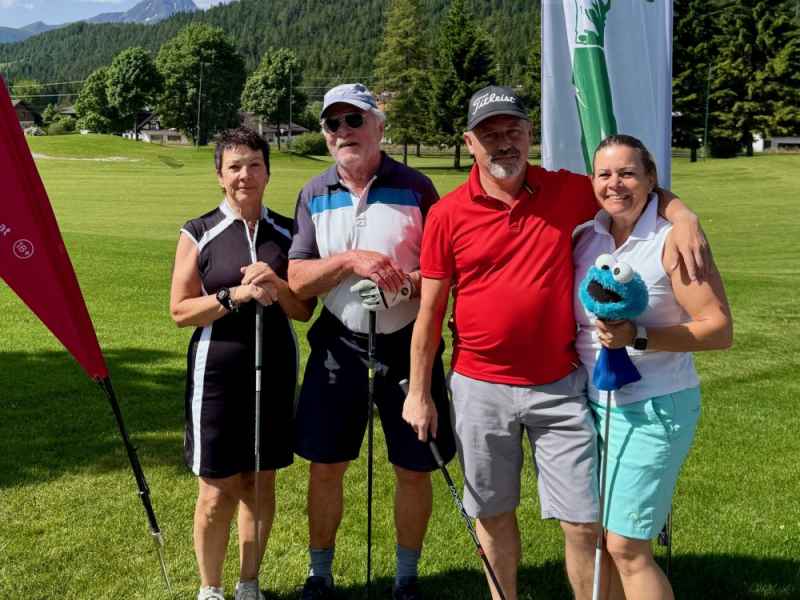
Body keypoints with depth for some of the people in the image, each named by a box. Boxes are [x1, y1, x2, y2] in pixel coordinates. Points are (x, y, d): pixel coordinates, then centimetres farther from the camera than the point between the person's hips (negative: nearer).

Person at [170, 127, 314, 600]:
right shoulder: (199, 234, -3)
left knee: (261, 481, 12)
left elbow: (305, 310, 5)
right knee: (217, 491, 2)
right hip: (218, 372, -2)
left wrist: (276, 287, -15)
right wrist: (235, 296, -19)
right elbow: (180, 311, -5)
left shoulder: (286, 232, 4)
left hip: (275, 370, 3)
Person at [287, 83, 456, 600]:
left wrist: (404, 284, -22)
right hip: (339, 345, 2)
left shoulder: (414, 187, -4)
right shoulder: (315, 194, 4)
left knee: (414, 469, 7)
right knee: (325, 466, 9)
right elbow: (297, 281, -3)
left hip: (408, 345, -2)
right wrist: (350, 260, -19)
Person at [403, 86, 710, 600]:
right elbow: (430, 311, 0)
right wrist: (419, 393, 1)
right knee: (494, 513, 14)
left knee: (585, 523, 3)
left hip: (559, 385, 0)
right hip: (479, 388, 0)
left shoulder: (567, 191, -1)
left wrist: (682, 215, -7)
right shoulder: (447, 215, -4)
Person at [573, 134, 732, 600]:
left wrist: (638, 337, -25)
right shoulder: (586, 238, 5)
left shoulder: (673, 239, -12)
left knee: (626, 547, -3)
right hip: (592, 403, 6)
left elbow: (719, 330, -16)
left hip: (653, 408, -6)